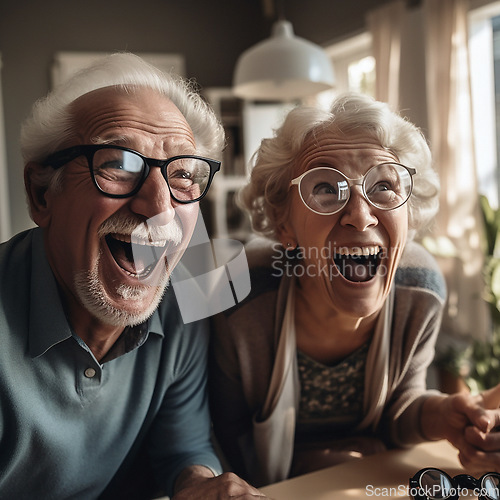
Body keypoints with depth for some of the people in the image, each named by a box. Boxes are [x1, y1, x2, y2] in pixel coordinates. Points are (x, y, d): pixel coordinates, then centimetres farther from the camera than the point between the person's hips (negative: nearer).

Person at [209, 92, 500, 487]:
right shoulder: (238, 307, -27)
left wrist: (439, 415, -21)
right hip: (276, 488, -3)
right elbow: (233, 444, -12)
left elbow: (398, 404, -3)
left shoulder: (423, 290, -16)